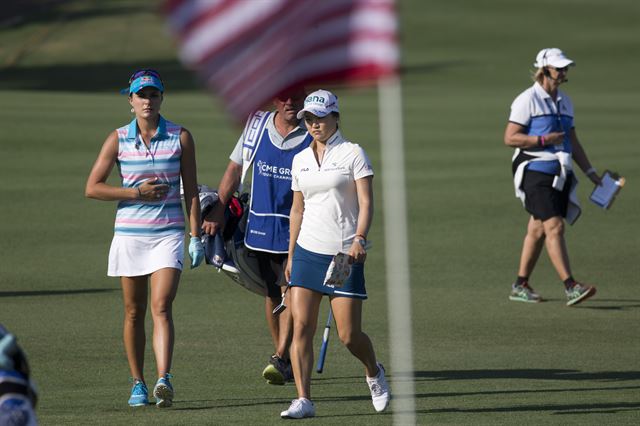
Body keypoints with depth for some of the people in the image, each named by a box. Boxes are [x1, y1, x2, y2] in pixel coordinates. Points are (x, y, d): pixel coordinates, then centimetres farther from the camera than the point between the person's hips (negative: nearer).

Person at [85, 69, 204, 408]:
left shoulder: (181, 138, 2)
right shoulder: (118, 139, 3)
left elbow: (191, 191, 5)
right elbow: (92, 188, 1)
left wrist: (196, 236, 1)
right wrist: (137, 192, -9)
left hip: (168, 233, -2)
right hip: (129, 235, 2)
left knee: (161, 307, -16)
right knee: (133, 313, 7)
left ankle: (164, 379, -27)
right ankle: (138, 384, 17)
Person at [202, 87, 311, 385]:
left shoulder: (313, 136, -5)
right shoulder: (256, 126, 3)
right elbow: (235, 169, 11)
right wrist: (218, 210, 6)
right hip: (260, 226, 3)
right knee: (272, 294, 10)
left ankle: (280, 359, -16)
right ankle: (286, 359, 22)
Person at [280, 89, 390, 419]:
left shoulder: (352, 154, -2)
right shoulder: (300, 160, 13)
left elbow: (366, 202, -10)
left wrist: (359, 238, -25)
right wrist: (291, 254, 17)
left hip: (344, 254, -4)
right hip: (307, 252, 4)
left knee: (349, 335, -4)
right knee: (301, 326, -9)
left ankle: (374, 373, 27)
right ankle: (303, 400, -8)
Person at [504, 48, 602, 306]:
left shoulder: (564, 102, 17)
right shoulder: (527, 100, -7)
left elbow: (573, 142, 23)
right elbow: (510, 138, -12)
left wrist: (590, 171, 18)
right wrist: (544, 140, -18)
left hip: (559, 175, 8)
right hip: (535, 173, -8)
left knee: (538, 230, 10)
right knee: (554, 227, -16)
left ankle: (520, 286, 19)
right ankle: (570, 287, -24)